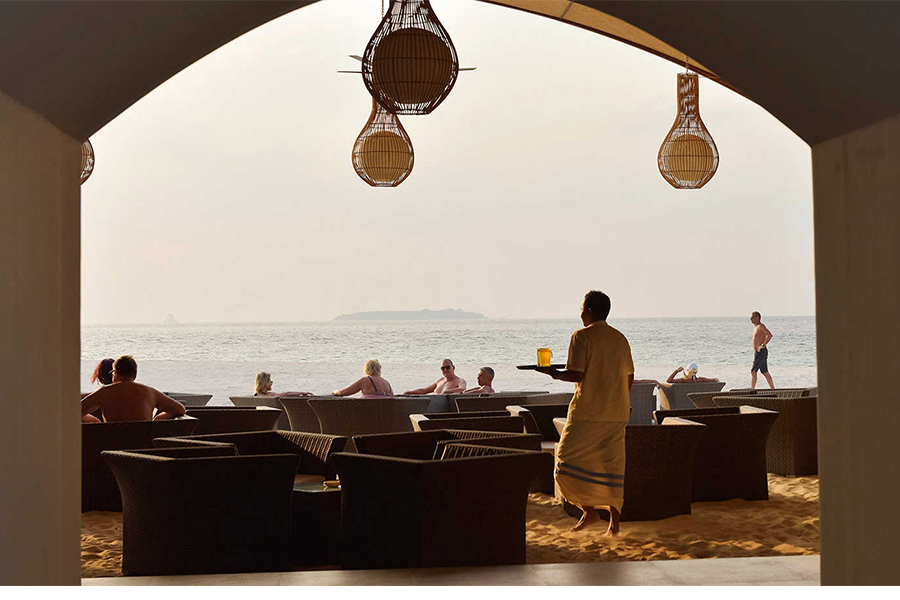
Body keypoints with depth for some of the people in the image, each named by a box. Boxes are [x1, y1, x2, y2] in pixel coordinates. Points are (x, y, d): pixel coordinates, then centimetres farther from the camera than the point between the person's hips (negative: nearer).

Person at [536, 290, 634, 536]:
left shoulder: (582, 336, -8)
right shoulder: (620, 339, 11)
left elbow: (576, 374, -15)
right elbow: (629, 377, 14)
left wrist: (554, 373, 1)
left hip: (588, 412, -6)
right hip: (617, 413, 6)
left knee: (568, 461, 5)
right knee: (612, 465, 8)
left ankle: (589, 510, -1)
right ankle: (614, 520, 6)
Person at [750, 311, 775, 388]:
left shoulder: (761, 326, -13)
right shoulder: (756, 327, 16)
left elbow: (770, 335, -28)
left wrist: (762, 345, -25)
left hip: (761, 352, -10)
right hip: (758, 353, 10)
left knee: (753, 371, -11)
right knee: (765, 373, 11)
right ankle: (773, 390, 14)